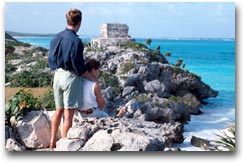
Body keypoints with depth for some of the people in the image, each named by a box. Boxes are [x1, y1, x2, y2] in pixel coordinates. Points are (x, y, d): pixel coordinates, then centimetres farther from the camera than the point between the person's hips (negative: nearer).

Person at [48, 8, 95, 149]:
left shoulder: (57, 37, 5)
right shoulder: (76, 41, -17)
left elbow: (51, 59, 11)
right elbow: (79, 66, -15)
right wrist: (92, 79, -2)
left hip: (57, 75, 7)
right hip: (70, 77, -7)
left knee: (59, 110, 18)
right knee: (68, 113, 1)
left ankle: (53, 142, 26)